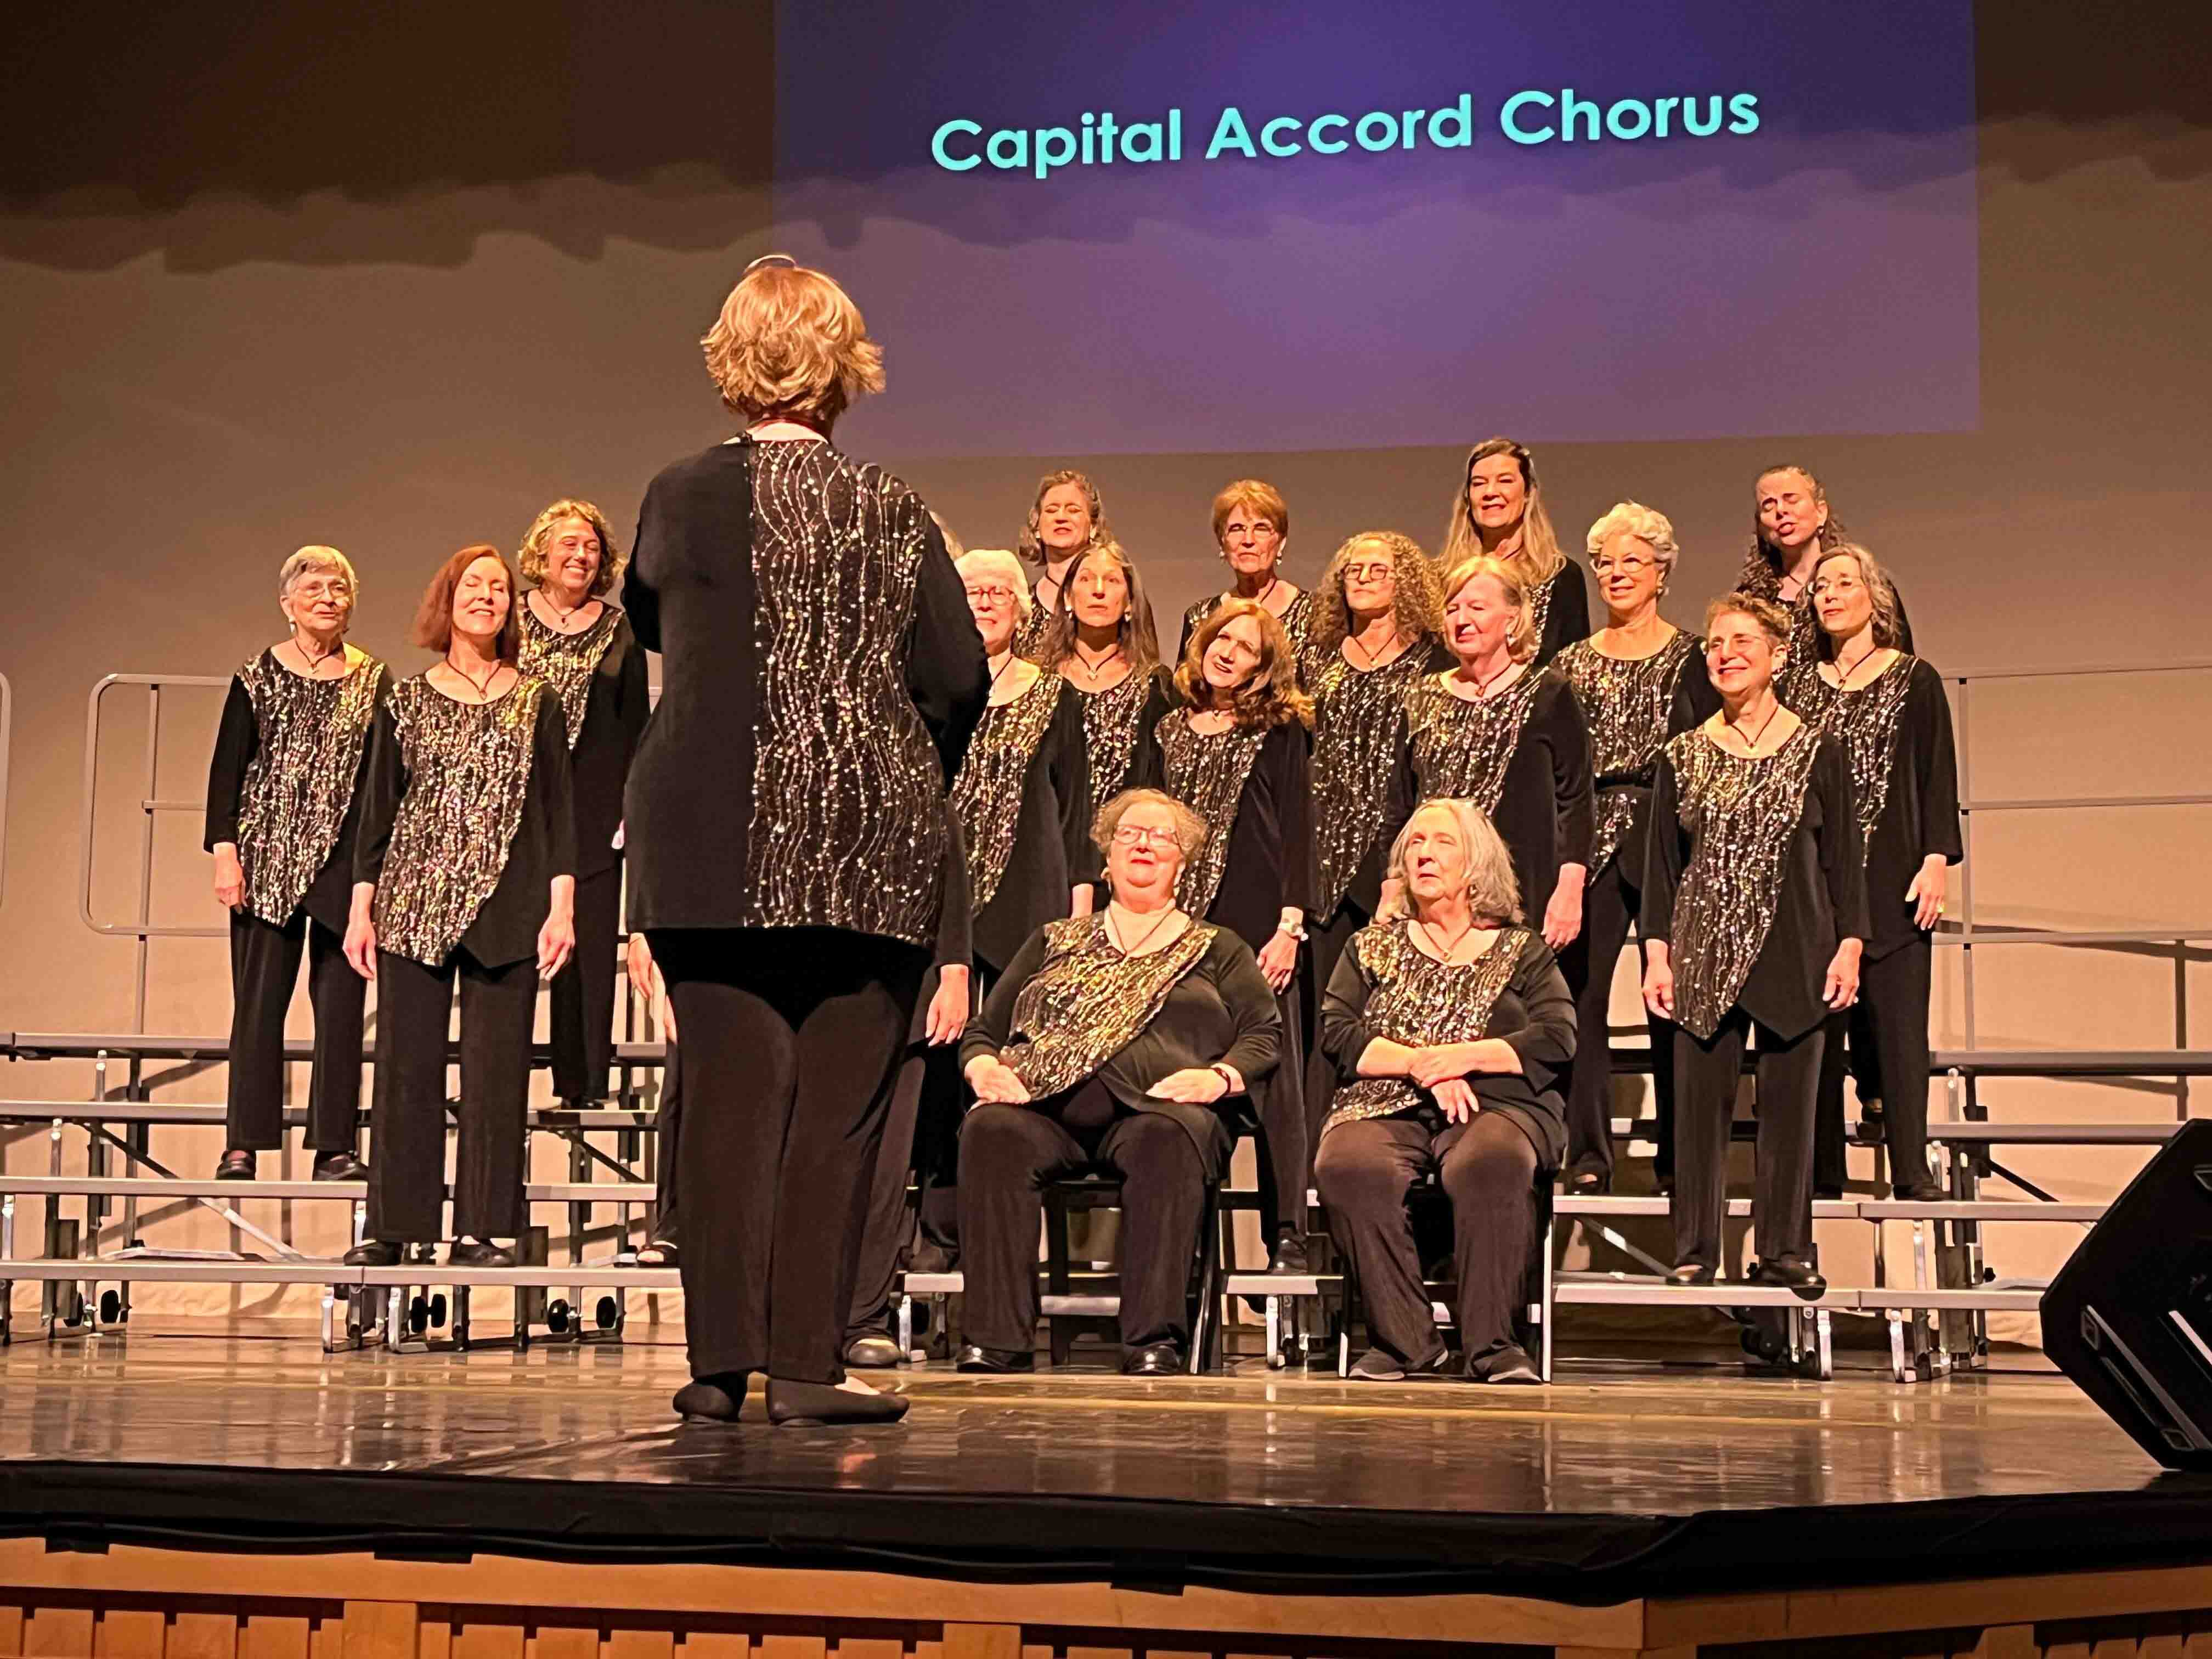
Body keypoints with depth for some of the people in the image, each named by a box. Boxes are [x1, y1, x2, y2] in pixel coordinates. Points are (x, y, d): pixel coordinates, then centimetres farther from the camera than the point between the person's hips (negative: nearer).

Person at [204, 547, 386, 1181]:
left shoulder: (373, 682, 8)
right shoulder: (257, 677, 5)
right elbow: (227, 770, 3)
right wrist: (225, 853, -5)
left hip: (345, 857, 1)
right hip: (267, 858, -1)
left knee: (341, 999, 1)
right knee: (259, 997, -1)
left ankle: (335, 1145, 7)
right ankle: (243, 1143, 5)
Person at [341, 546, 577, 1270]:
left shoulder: (537, 703, 8)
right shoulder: (405, 703, 9)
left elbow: (557, 808, 5)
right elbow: (377, 809, 10)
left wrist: (561, 906, -4)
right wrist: (361, 908, 4)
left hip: (504, 908, 0)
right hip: (413, 906, 1)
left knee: (496, 1068, 0)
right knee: (405, 1064, 0)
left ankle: (480, 1230, 6)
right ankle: (389, 1228, 6)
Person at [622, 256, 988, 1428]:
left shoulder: (684, 496, 1)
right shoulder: (892, 510, 2)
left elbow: (646, 621, 18)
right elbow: (960, 676, 0)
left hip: (714, 844, 1)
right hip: (872, 848, 0)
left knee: (730, 1096, 4)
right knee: (837, 1104, 4)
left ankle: (722, 1360, 5)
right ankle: (804, 1362, 5)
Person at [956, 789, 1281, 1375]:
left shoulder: (1217, 949, 26)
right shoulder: (1055, 942, 30)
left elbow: (1264, 1035, 13)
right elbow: (983, 1029, 24)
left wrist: (1221, 1076, -8)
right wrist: (982, 1065, 1)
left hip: (1153, 1109, -1)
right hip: (1045, 1105, 2)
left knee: (1170, 1136, -39)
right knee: (991, 1130, -34)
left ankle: (1154, 1339, -40)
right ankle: (997, 1338, -36)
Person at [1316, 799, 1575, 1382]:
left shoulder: (1522, 950, 17)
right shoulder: (1372, 946, 21)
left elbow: (1557, 1042, 2)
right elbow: (1337, 1033, 7)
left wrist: (1461, 1056, -10)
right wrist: (1418, 1062, -9)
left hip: (1496, 1105, -1)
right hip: (1384, 1107, 1)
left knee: (1489, 1167, -38)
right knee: (1348, 1169, -34)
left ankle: (1491, 1341, -28)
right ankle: (1404, 1339, -24)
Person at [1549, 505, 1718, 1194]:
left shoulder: (1693, 658, 5)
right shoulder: (1573, 663, 14)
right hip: (1590, 841, 3)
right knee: (1580, 994, -4)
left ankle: (1678, 1157, 10)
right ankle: (1587, 1156, 1)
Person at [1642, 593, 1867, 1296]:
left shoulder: (1817, 752, 3)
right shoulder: (1682, 757, 7)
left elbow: (1842, 858, 4)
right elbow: (1662, 863, 8)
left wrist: (1849, 946, -4)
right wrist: (1657, 954, 1)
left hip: (1794, 950, -1)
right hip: (1705, 954, 1)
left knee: (1789, 1103, 3)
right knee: (1699, 1102, 1)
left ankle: (1784, 1249, 14)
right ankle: (1694, 1251, 9)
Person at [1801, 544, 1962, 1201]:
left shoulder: (1914, 679, 7)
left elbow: (1938, 774, 3)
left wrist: (1937, 859, -7)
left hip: (1892, 871, -2)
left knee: (1898, 1017, -6)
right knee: (1817, 1019, 0)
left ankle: (1911, 1168, -5)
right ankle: (1821, 1168, 4)